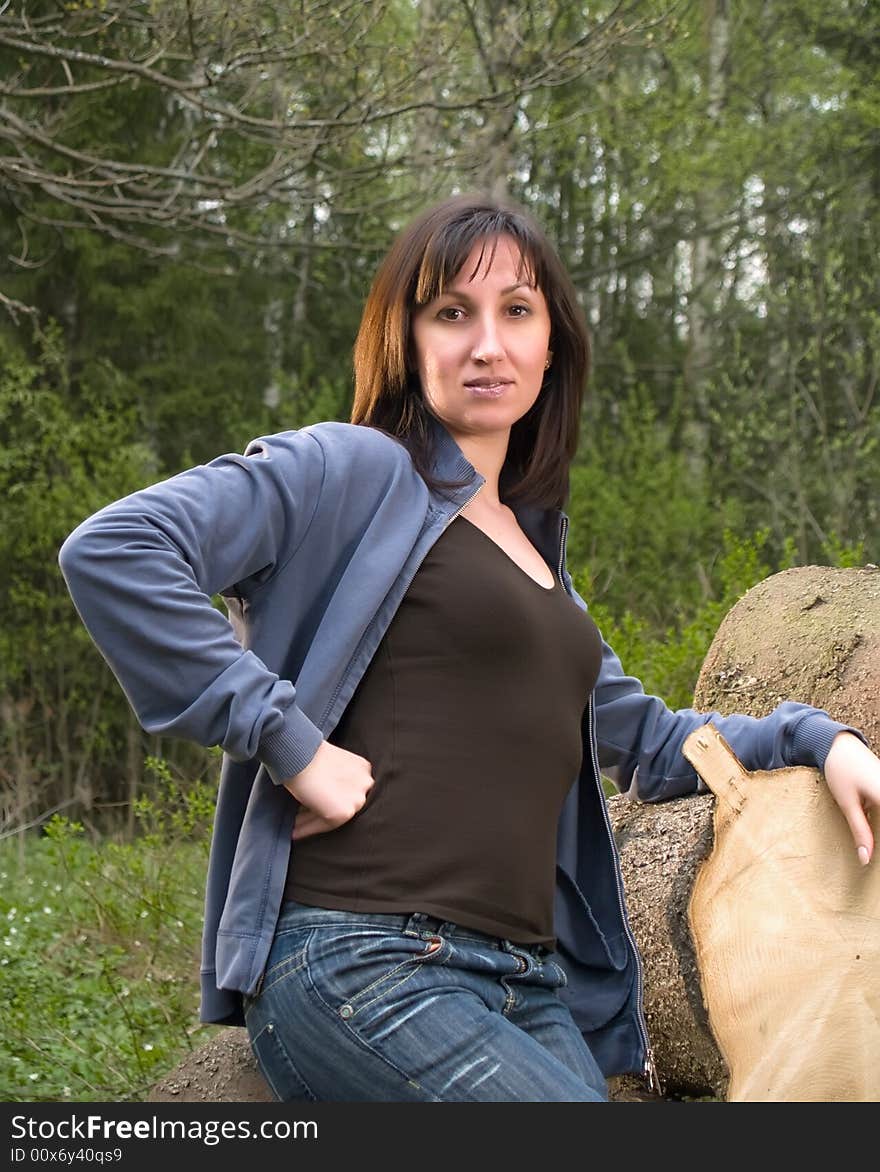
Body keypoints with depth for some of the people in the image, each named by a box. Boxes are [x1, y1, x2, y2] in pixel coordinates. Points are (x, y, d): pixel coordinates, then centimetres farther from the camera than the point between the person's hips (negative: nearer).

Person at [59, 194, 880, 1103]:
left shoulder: (532, 548, 24)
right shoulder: (356, 471, 1)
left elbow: (638, 737, 35)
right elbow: (109, 551, -14)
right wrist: (293, 745, -15)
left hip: (530, 985, 7)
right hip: (361, 962, -7)